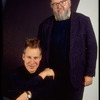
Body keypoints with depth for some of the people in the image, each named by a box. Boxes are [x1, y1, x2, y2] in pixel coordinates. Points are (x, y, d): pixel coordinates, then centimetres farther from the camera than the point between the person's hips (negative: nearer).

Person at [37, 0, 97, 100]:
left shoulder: (83, 21, -5)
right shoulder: (45, 25, 1)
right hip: (52, 77, 2)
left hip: (75, 78, -1)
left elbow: (92, 48, -3)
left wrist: (89, 73, -6)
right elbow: (40, 51, 7)